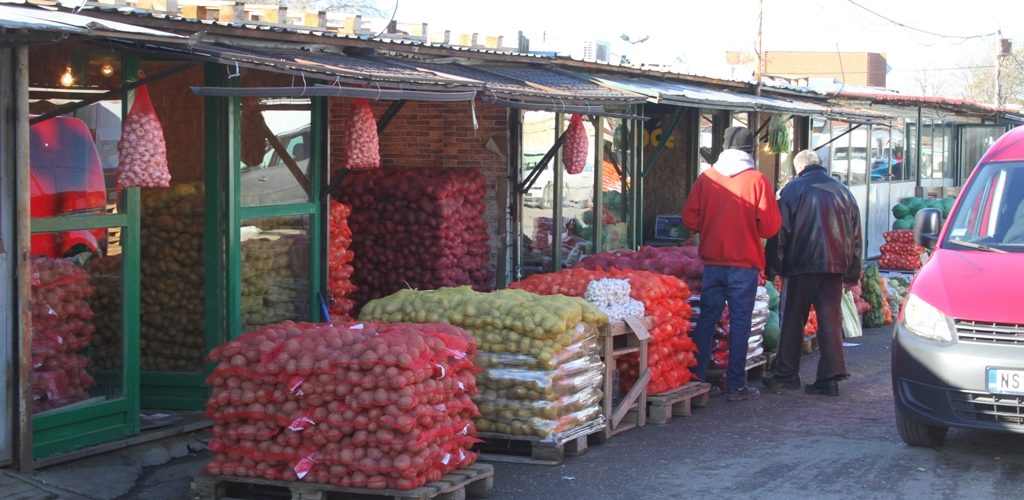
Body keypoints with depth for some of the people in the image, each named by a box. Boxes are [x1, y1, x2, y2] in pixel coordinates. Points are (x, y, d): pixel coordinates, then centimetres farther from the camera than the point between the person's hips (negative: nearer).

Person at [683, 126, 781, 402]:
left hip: (712, 262, 3)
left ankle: (697, 379, 13)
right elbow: (770, 226, -9)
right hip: (744, 264, -3)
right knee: (739, 322, 3)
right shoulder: (757, 180, -8)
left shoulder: (706, 178, -1)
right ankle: (736, 385, 6)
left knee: (706, 319, 11)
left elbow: (690, 219, -1)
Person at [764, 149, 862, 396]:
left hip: (801, 266, -4)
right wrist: (852, 272, 19)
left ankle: (786, 374, 10)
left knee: (792, 320, 6)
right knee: (830, 320, 4)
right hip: (835, 266, 4)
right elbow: (855, 235, 15)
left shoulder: (792, 190, -2)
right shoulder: (842, 191, 12)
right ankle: (830, 377, 0)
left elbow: (780, 232, -5)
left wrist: (773, 267, 1)